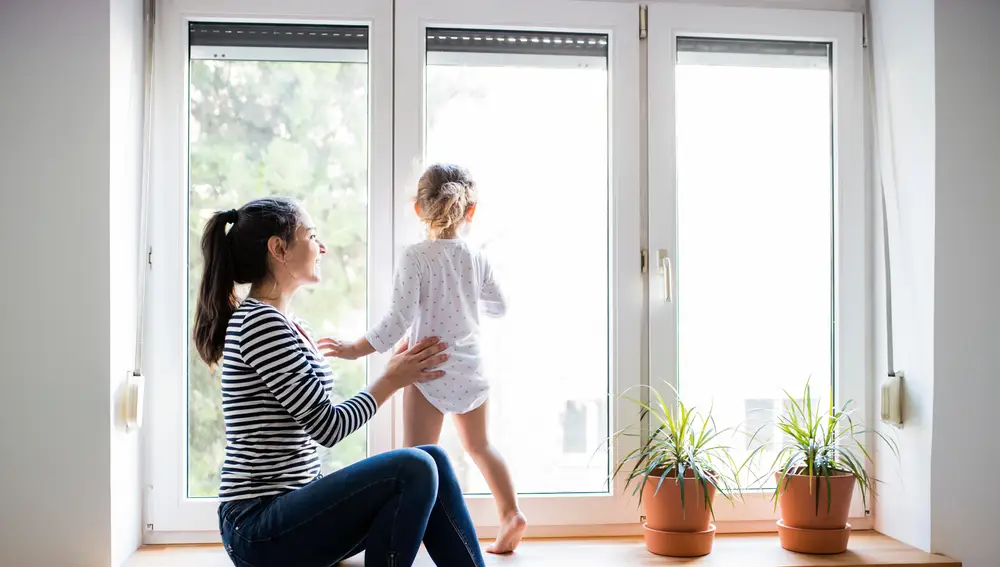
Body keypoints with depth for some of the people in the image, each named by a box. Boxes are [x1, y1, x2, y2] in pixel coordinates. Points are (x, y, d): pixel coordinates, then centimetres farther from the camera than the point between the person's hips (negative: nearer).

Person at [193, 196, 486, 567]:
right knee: (414, 470, -23)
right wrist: (393, 380, -3)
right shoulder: (260, 322, -15)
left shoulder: (286, 325, 15)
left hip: (285, 512, 9)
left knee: (433, 462, -1)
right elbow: (327, 426, -15)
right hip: (259, 527, -9)